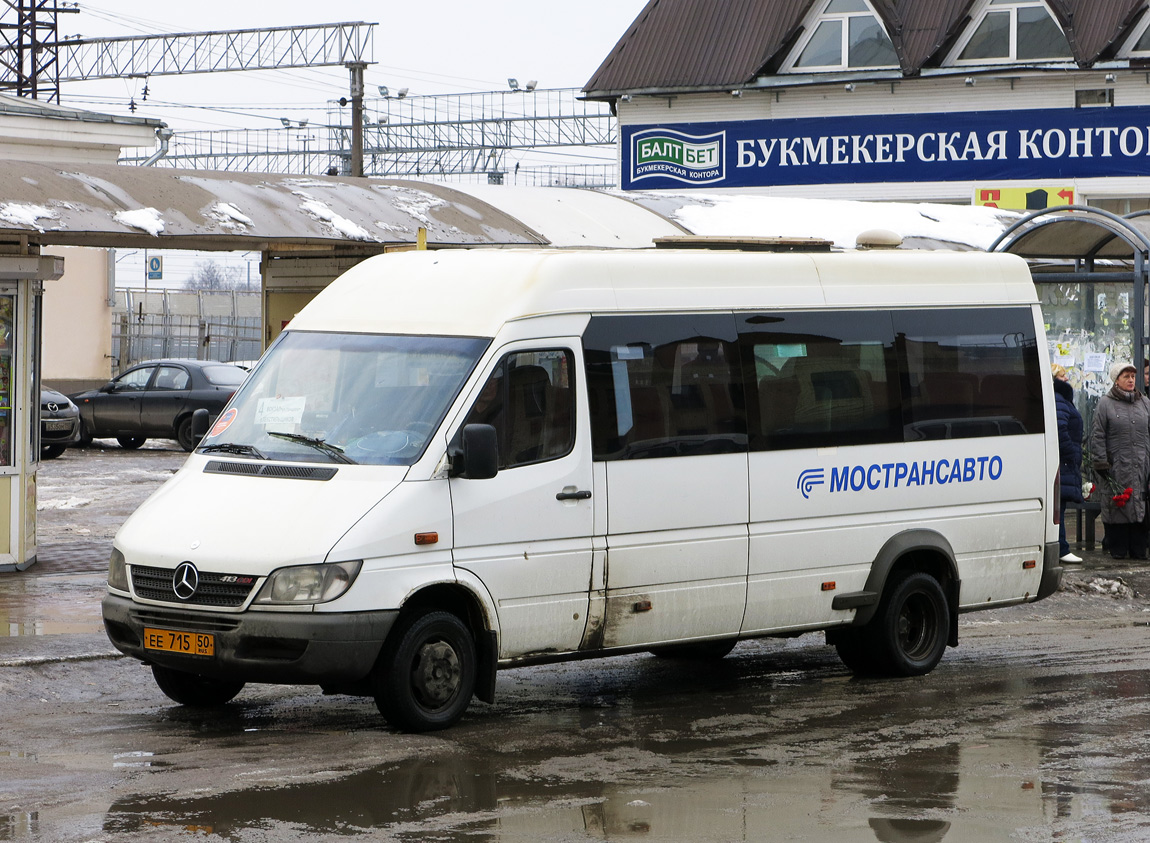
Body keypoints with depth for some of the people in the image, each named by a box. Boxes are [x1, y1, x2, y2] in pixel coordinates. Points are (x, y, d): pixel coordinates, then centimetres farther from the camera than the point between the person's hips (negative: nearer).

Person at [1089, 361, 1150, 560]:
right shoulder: (1105, 404, 1)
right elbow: (1097, 436, -1)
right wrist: (1101, 462, -7)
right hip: (1116, 466, -3)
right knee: (1116, 505, -3)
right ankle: (1117, 549, 5)